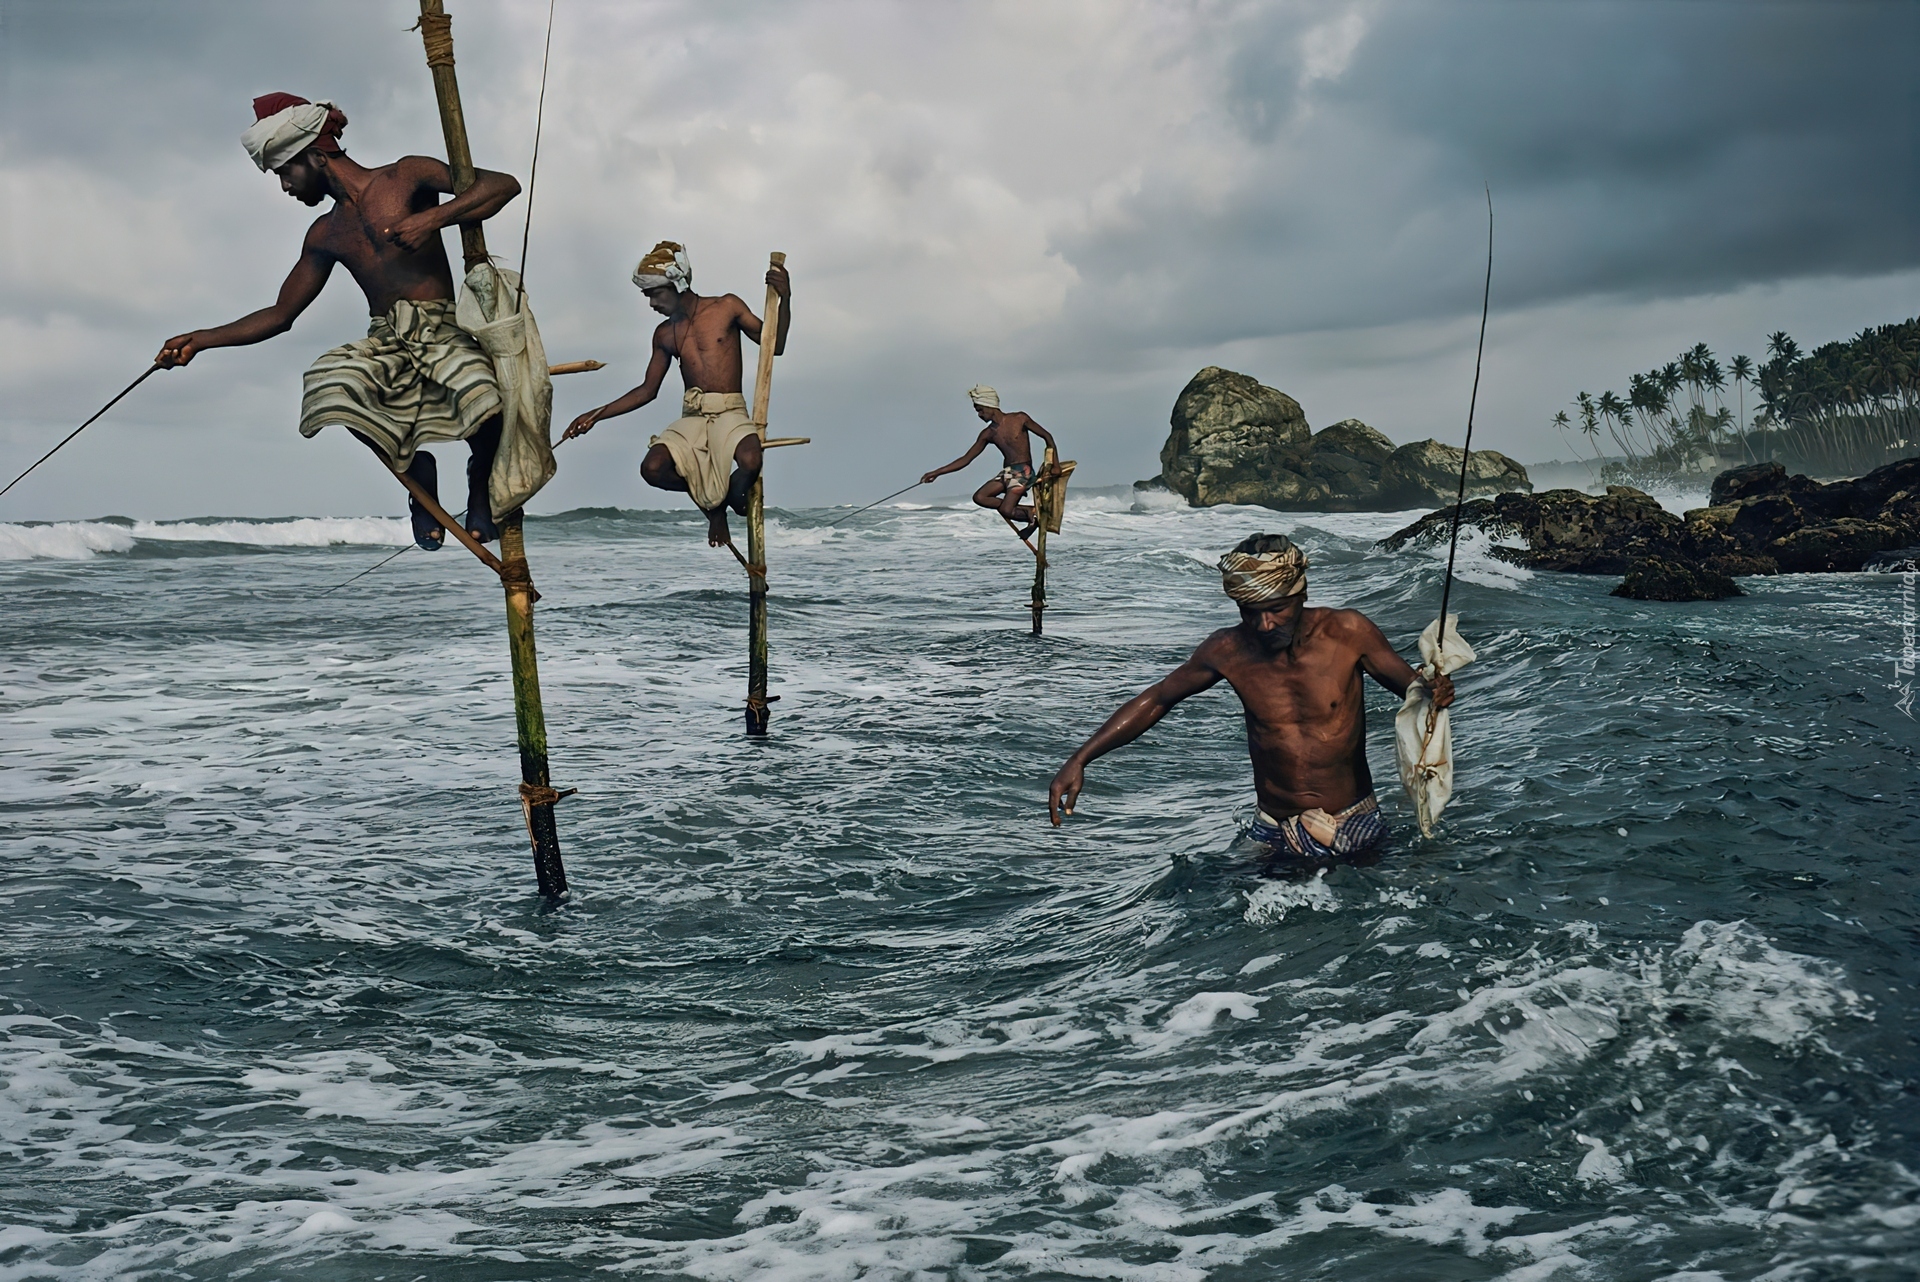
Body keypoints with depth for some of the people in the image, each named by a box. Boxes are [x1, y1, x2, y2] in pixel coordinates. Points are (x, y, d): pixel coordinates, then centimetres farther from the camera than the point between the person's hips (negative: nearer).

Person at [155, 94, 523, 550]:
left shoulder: (406, 177, 3)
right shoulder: (326, 234, 19)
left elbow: (504, 185, -7)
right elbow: (279, 315, 25)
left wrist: (433, 218, -19)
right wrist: (200, 340, 17)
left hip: (443, 333, -4)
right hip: (384, 344, 5)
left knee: (483, 397, -38)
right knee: (330, 386, -31)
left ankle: (480, 480, -3)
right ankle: (413, 467, -4)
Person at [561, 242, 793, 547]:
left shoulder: (727, 307, 4)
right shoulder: (665, 334, 15)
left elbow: (775, 345, 6)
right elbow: (647, 391, 21)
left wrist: (784, 299, -10)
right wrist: (596, 415, 15)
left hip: (730, 413, -3)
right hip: (691, 417, 4)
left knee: (750, 462, -37)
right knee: (652, 469, -26)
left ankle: (732, 495, 4)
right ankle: (710, 502, 6)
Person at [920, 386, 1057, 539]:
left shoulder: (1020, 419, -4)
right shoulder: (988, 434, 8)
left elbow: (1047, 436, 2)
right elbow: (965, 459, 10)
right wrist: (936, 473, 3)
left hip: (1024, 471, -6)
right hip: (1006, 472, 6)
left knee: (1006, 511, -24)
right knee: (979, 497, -18)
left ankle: (1032, 514, 8)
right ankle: (1029, 511, -9)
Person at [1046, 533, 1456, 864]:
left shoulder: (1348, 632, -11)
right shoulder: (1229, 651, -6)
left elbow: (1410, 685, -1)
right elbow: (1155, 699, 7)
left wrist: (1433, 694, -27)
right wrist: (1080, 760, 1)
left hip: (1355, 832, -1)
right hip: (1275, 838, 1)